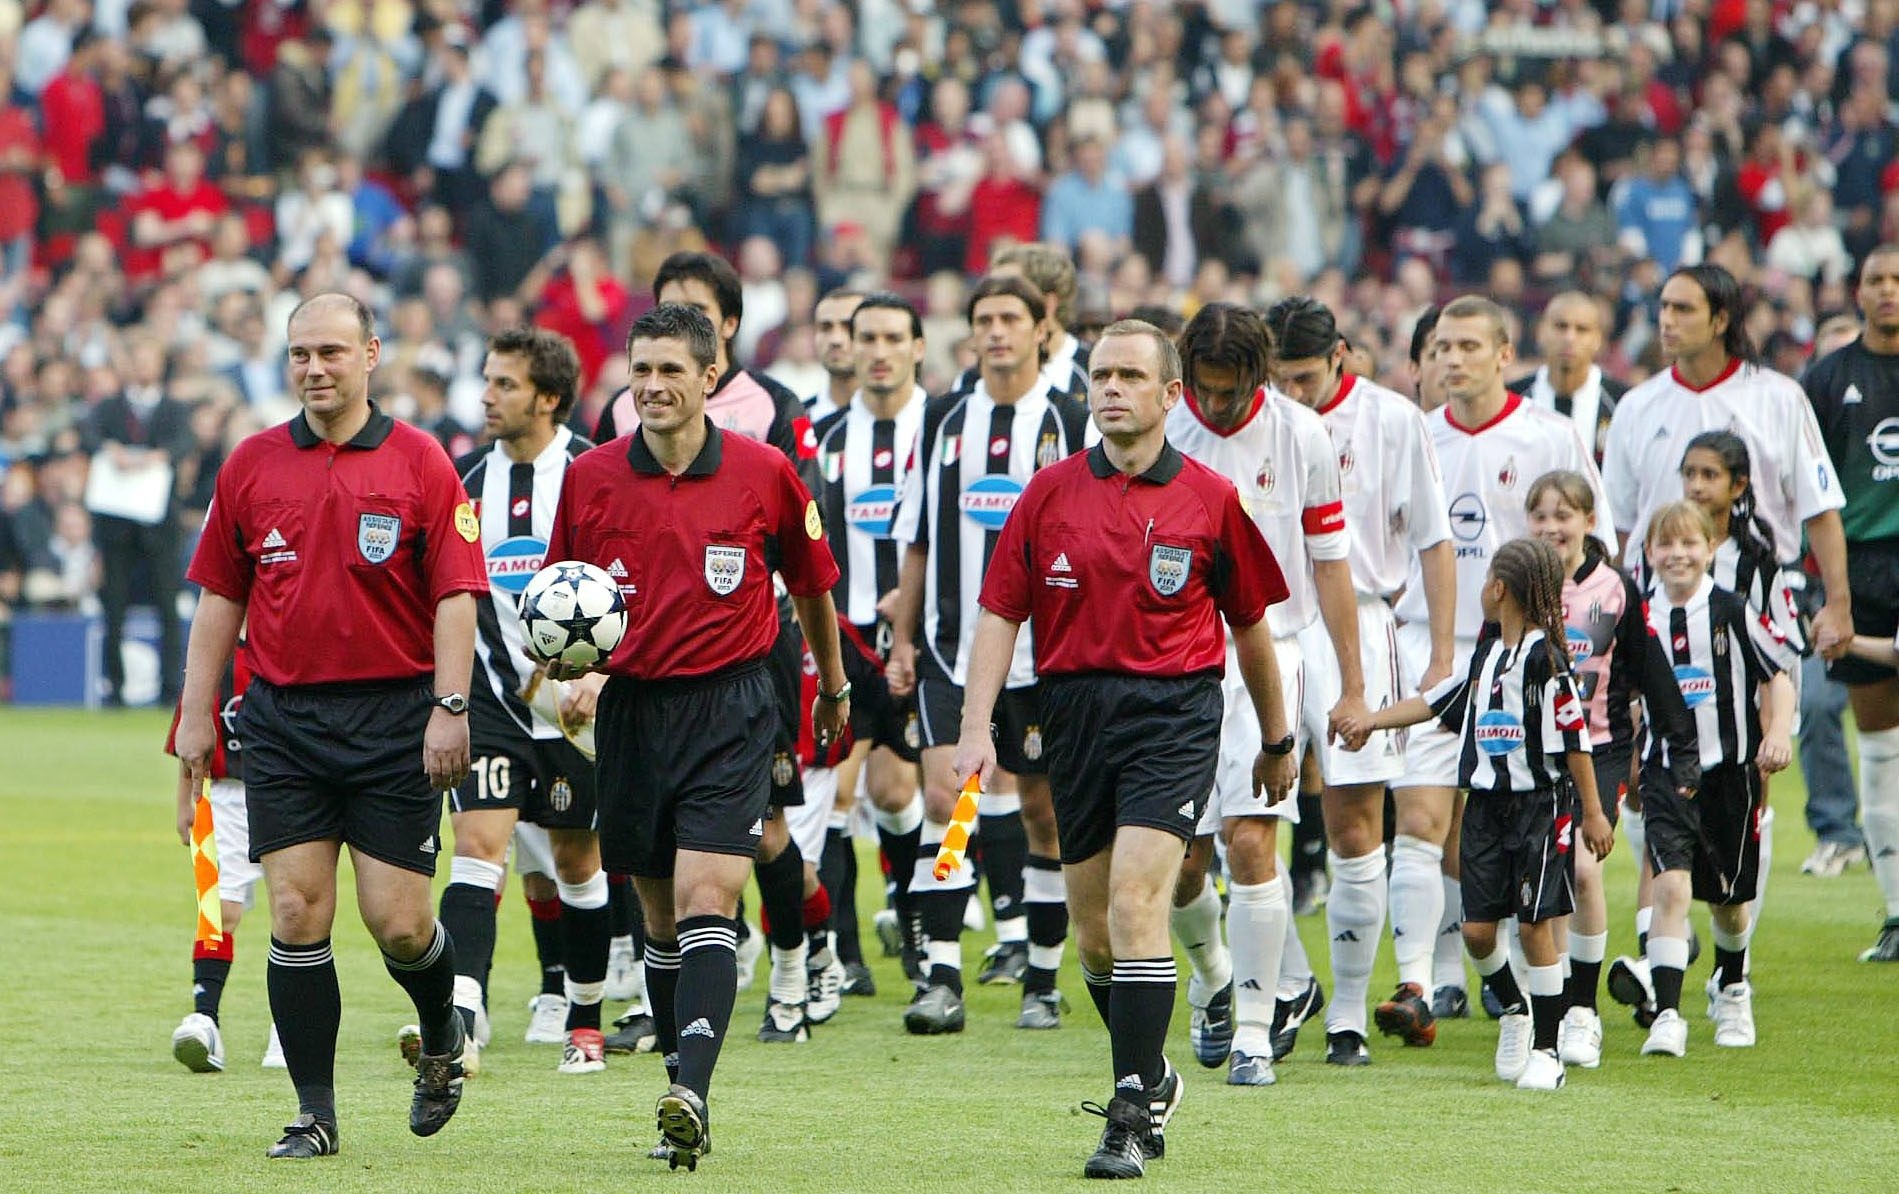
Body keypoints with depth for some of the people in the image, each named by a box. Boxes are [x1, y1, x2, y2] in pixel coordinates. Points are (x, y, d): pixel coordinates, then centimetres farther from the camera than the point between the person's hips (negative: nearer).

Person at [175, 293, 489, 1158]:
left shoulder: (418, 463, -1)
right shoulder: (250, 466, 8)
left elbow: (455, 596, -4)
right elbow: (220, 597, 13)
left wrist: (450, 710, -12)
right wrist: (197, 712, 9)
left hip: (393, 714, -2)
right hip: (282, 720, 2)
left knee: (397, 923, -4)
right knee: (296, 914, -4)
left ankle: (442, 1037, 28)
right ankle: (314, 1111, 4)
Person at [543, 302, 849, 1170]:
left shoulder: (764, 473, -2)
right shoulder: (589, 478, 2)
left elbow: (812, 584, 13)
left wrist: (833, 685, 24)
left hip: (729, 712, -3)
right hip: (630, 706, 3)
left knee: (705, 904, -17)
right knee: (661, 917, 9)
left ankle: (692, 1092, -26)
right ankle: (684, 1101, 17)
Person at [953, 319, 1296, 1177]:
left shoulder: (1210, 500, 1)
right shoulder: (1050, 493, 6)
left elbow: (1249, 624, 11)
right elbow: (1001, 613, 6)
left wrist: (1276, 741, 18)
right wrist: (976, 726, -5)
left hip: (1175, 711, -4)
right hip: (1074, 710, 4)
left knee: (1136, 901, -18)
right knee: (1093, 929, 9)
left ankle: (1133, 1116, -17)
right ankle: (1153, 1079, 32)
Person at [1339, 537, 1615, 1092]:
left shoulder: (1544, 656, -11)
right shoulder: (1486, 655, 12)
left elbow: (1574, 738, -10)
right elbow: (1434, 702, 25)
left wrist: (1592, 812, -10)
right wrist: (1371, 722, 26)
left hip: (1541, 802, -7)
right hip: (1487, 804, 7)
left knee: (1535, 925, -6)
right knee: (1477, 927, 3)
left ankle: (1546, 1050, 3)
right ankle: (1514, 1011, 29)